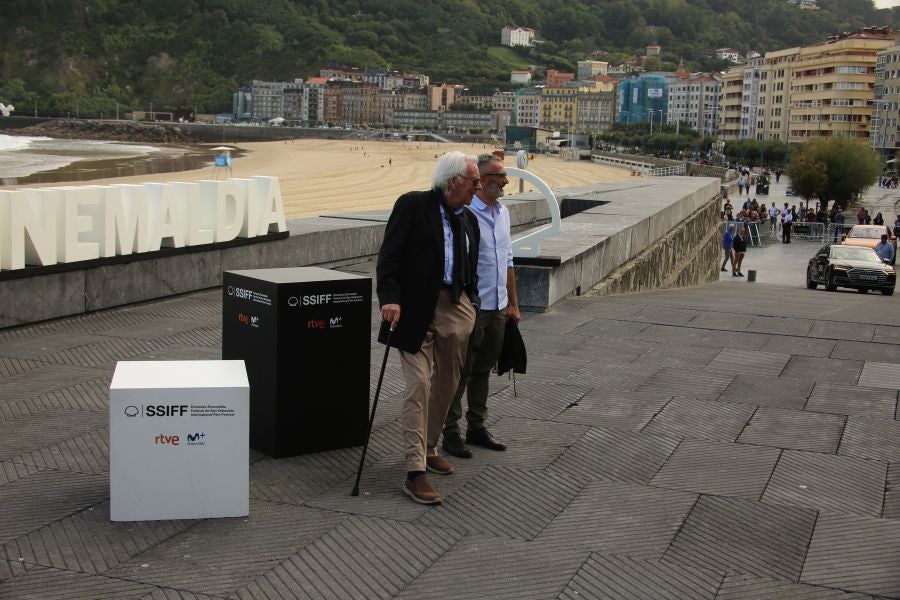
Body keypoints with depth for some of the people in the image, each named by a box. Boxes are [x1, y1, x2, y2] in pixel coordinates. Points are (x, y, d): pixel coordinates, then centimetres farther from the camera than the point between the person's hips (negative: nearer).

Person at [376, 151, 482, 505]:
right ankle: (415, 472, -9)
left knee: (446, 384, 14)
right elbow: (389, 256, -11)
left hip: (456, 309, 7)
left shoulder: (469, 220, 14)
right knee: (418, 385, -9)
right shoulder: (413, 206, -6)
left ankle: (428, 448, 33)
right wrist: (390, 298, -22)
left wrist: (471, 307, 13)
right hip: (416, 308, -7)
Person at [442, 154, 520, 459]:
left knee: (483, 371, 16)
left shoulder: (503, 212, 11)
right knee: (460, 373, 1)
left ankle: (476, 427, 27)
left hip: (497, 308, 8)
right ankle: (451, 432, 11)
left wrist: (513, 303, 17)